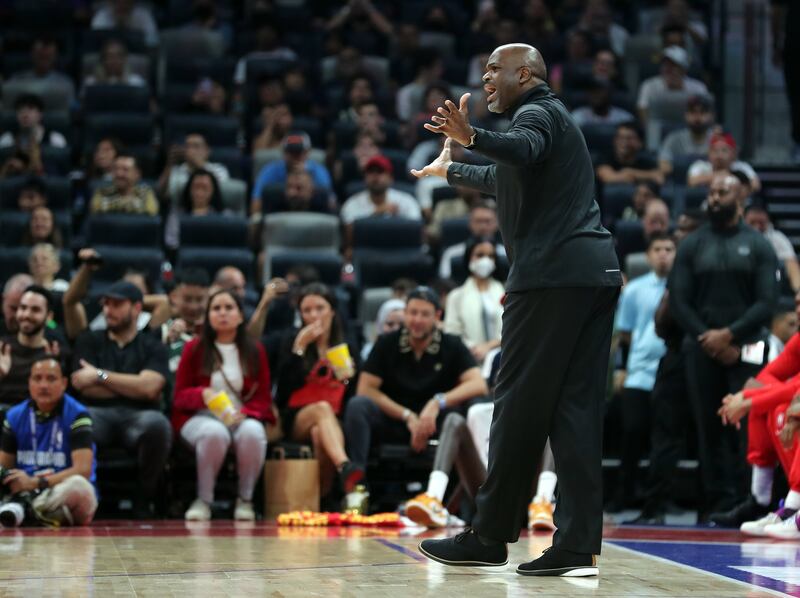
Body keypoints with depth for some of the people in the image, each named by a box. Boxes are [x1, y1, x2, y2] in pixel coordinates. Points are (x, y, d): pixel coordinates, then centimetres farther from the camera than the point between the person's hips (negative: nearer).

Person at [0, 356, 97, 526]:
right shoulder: (15, 417, 7)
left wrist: (35, 483, -24)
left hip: (65, 496, -3)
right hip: (25, 495, 3)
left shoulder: (77, 415, -7)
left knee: (77, 485, -38)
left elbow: (83, 470, -16)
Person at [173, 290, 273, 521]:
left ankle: (245, 499, -15)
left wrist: (243, 413, -14)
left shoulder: (255, 350, 10)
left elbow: (263, 398, 8)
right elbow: (180, 395, 6)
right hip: (201, 417, -1)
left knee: (252, 432, -36)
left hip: (242, 417, 1)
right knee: (214, 432, -38)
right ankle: (203, 500, -20)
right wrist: (202, 394, -17)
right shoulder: (194, 349, 8)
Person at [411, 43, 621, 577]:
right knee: (577, 408, 4)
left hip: (553, 273, -9)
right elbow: (503, 179, 45)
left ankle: (490, 537, 0)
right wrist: (448, 170, 59)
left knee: (519, 404, -5)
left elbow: (525, 151, -27)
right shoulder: (554, 119, 28)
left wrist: (472, 137, -45)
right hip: (597, 272, 9)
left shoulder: (538, 112, -1)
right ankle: (578, 543, -1)